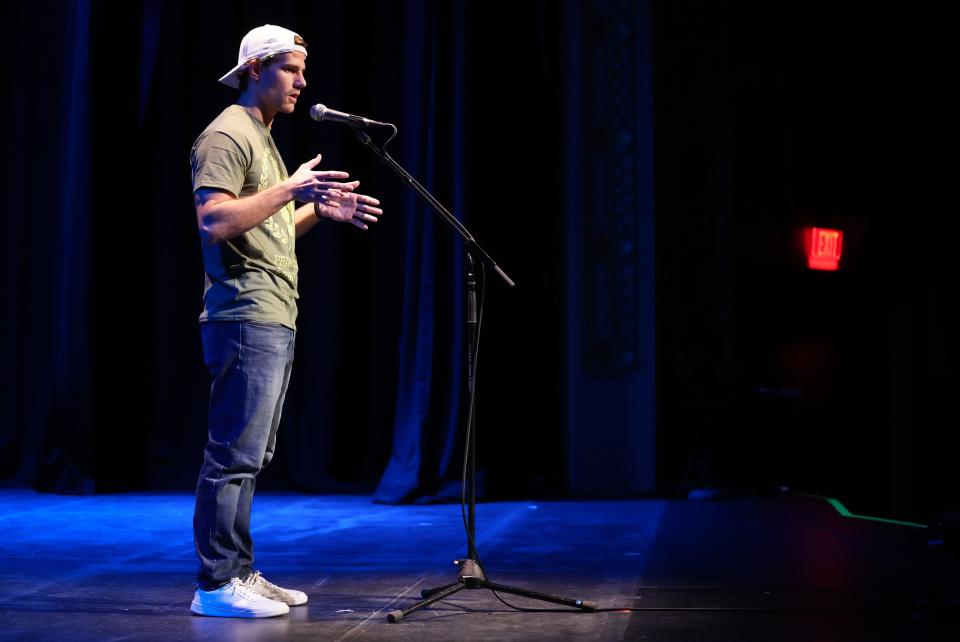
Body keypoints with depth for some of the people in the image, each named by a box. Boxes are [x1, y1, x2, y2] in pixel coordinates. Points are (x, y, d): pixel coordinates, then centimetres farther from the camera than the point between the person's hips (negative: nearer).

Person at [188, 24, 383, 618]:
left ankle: (241, 572, 18)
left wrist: (321, 211, 15)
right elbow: (214, 221, -21)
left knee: (252, 456, 12)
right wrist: (291, 188, -22)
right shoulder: (227, 135, -8)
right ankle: (217, 585, -5)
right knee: (235, 453, -9)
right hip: (246, 318, -10)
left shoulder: (263, 139, 23)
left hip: (275, 321, 10)